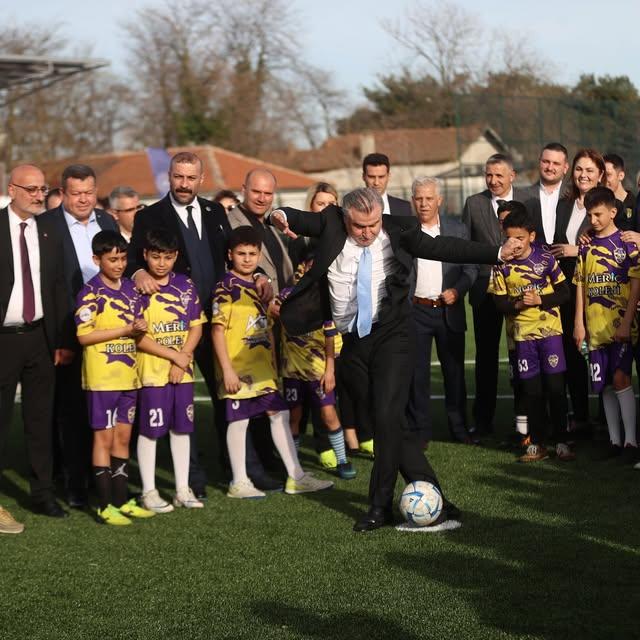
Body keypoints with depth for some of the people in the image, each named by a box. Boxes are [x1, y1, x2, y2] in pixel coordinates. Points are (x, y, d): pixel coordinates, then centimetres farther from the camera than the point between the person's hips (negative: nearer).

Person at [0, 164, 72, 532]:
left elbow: (59, 289, 9)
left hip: (40, 337, 5)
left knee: (41, 420, 13)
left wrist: (63, 341, 6)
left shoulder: (49, 231, 6)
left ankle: (43, 494, 25)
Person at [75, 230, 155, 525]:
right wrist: (126, 329, -16)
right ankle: (105, 504, 5)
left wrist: (141, 328, -8)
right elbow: (84, 336, -15)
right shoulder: (91, 293, -10)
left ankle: (122, 499, 19)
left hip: (128, 375, 6)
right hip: (102, 376, -6)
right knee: (104, 437, 0)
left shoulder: (131, 289, 9)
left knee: (123, 437, 11)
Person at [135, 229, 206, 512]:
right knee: (149, 430, 1)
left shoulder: (186, 285, 6)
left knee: (181, 427, 10)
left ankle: (183, 489, 18)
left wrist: (183, 360, -8)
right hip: (151, 370, -4)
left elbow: (197, 326, 6)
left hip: (183, 371, 4)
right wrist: (176, 356, -12)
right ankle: (149, 492, 10)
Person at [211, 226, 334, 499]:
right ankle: (239, 483, 8)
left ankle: (296, 477, 12)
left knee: (279, 414, 7)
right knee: (239, 419, -1)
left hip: (263, 367, 8)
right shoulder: (226, 288, -11)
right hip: (239, 369, -8)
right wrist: (227, 370, -18)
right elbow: (218, 330, -15)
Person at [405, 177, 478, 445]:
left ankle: (459, 428, 17)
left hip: (449, 310, 1)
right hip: (415, 311, -1)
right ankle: (420, 430, 10)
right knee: (417, 373, 2)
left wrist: (458, 290, -9)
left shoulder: (457, 229, 6)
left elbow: (470, 267, 7)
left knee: (454, 371, 8)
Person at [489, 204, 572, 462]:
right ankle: (537, 444, 14)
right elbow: (500, 302, 0)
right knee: (531, 390, 7)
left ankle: (562, 442, 7)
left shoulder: (546, 259, -6)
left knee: (555, 387, -1)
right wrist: (517, 304, -19)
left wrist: (540, 300, -16)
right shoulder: (502, 266, -2)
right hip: (523, 334, 2)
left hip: (549, 329, -2)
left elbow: (564, 292, -2)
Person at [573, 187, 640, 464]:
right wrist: (579, 323, 6)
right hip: (595, 326, 5)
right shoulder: (586, 246, 10)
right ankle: (615, 441, 14)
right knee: (605, 385, 7)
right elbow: (581, 286, 13)